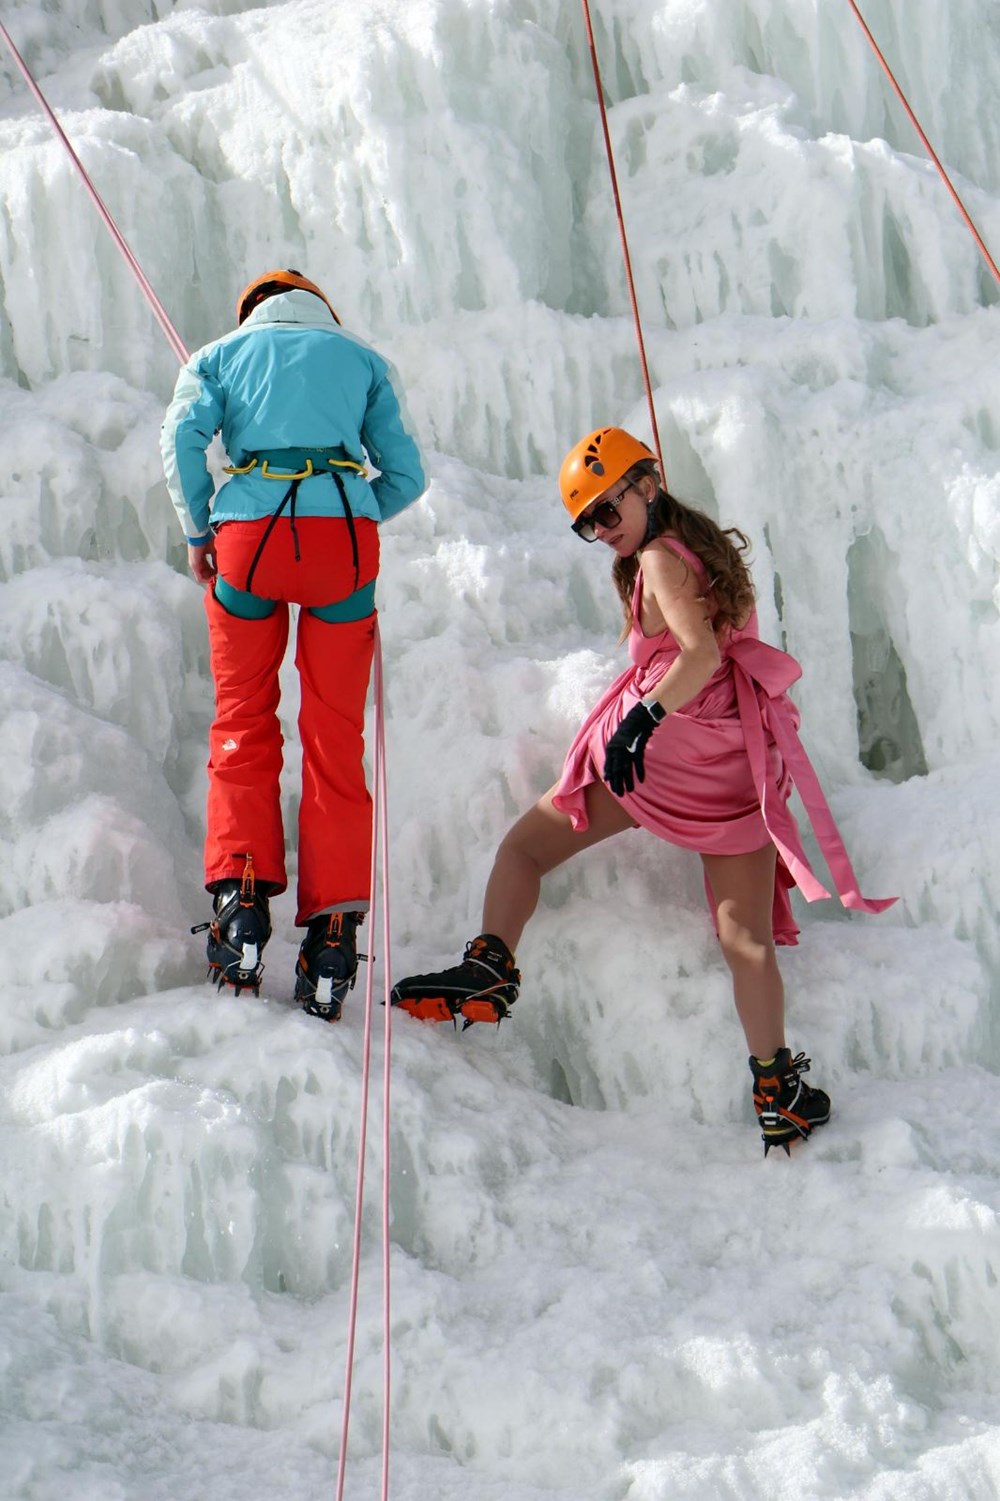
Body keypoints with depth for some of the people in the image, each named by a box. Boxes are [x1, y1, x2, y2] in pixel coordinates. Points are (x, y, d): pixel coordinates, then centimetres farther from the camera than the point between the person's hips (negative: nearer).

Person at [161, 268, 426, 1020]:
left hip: (248, 534, 0)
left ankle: (241, 892, -8)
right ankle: (333, 927, -4)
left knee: (243, 726, 10)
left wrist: (198, 533, 10)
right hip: (345, 529, 0)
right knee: (336, 739, 4)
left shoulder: (221, 353, 21)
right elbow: (407, 475, 14)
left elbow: (183, 435, 1)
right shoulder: (362, 358, 24)